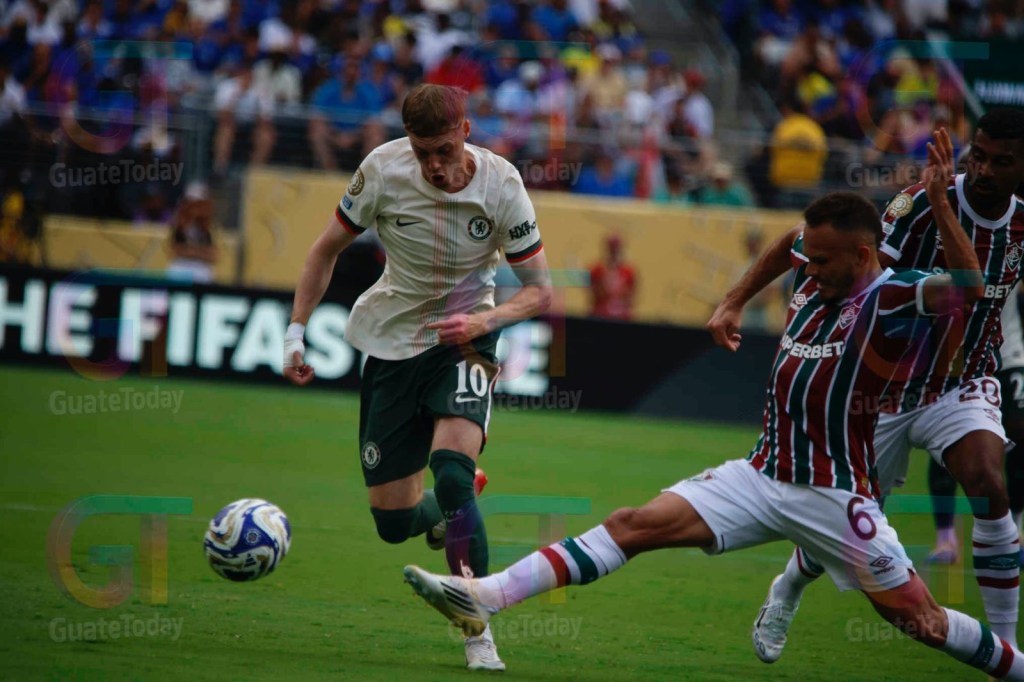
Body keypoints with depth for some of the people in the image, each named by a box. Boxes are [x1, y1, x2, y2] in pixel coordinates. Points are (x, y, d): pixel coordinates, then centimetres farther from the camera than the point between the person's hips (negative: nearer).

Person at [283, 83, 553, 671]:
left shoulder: (501, 185, -17)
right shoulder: (382, 170, -14)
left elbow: (540, 291, -10)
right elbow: (328, 250, 1)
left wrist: (486, 320, -27)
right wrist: (297, 331, -4)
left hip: (464, 338, -2)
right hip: (392, 339, 2)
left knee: (451, 472, -29)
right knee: (394, 522, 3)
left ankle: (477, 628, -19)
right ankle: (446, 516, 42)